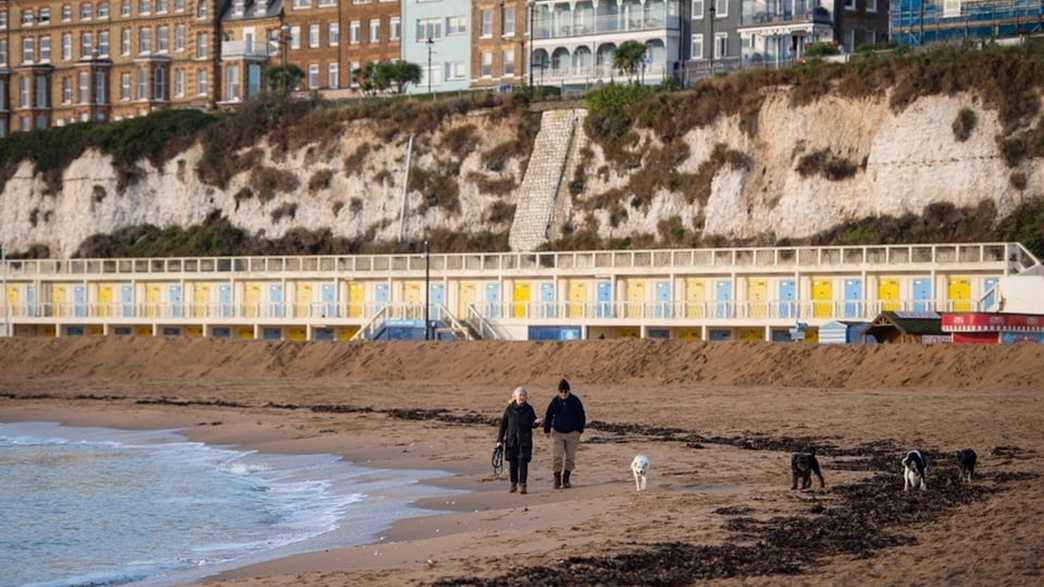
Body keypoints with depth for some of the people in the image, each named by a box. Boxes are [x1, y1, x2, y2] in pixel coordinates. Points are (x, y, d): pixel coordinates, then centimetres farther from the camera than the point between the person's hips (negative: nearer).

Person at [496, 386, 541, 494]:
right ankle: (513, 484, 20)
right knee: (512, 463, 6)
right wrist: (499, 440, 1)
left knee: (523, 462, -8)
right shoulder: (509, 409, 1)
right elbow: (503, 424, 3)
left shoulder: (529, 409, 2)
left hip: (524, 441, -1)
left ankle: (522, 485, -6)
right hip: (511, 440, 1)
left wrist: (536, 422, -15)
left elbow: (532, 424, 9)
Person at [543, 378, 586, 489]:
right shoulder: (555, 401, -2)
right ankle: (557, 479, -1)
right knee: (557, 457, -8)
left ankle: (566, 480, 13)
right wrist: (547, 430, 5)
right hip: (557, 433, 0)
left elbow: (582, 416, 1)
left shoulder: (575, 401, -5)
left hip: (572, 433, 0)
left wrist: (580, 430, -4)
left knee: (570, 458, 4)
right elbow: (548, 416, 7)